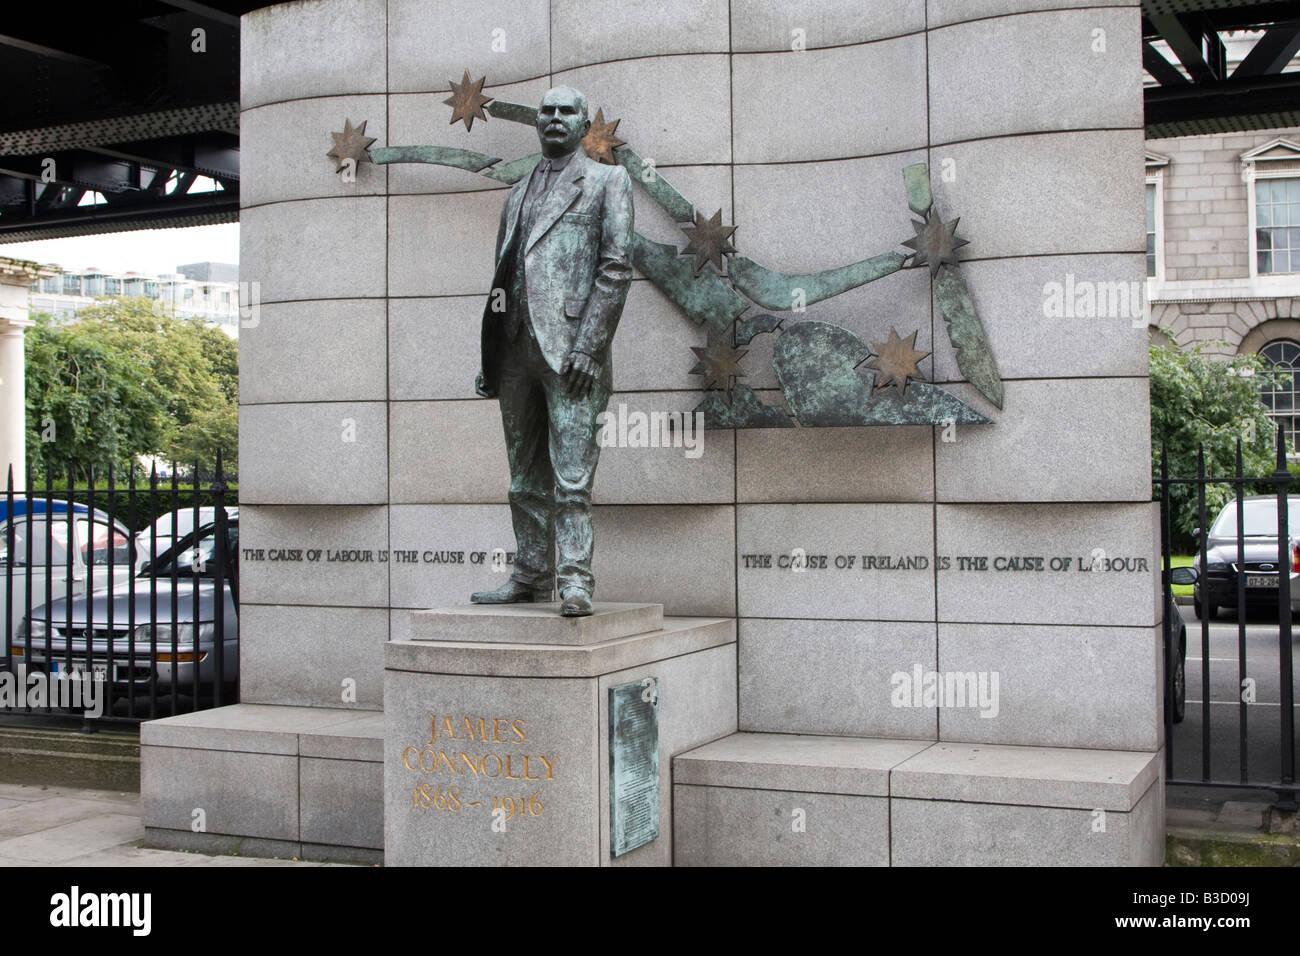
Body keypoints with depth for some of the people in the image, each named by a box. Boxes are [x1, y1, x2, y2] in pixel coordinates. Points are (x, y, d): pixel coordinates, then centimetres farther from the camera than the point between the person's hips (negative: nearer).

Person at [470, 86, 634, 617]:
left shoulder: (607, 182, 6)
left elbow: (617, 267, -4)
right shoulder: (519, 194, 23)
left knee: (571, 475, -11)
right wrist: (487, 358, 14)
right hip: (516, 348, 6)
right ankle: (531, 576, 17)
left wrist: (588, 346, -14)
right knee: (526, 477, 9)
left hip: (570, 348, -6)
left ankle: (575, 582, -9)